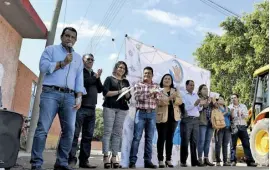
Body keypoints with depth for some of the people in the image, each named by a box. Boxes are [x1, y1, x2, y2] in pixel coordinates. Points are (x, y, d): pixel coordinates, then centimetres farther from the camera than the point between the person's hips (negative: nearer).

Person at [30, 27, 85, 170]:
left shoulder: (78, 58, 23)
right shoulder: (51, 49, 13)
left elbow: (79, 79, 13)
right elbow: (43, 67, -3)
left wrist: (79, 97, 1)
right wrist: (62, 63, -5)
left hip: (69, 96, 4)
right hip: (50, 93, -3)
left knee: (69, 130, -4)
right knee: (42, 128, -9)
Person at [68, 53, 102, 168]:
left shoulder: (94, 75, 23)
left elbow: (100, 90, 16)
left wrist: (98, 78, 2)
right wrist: (95, 77, -2)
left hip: (91, 109, 6)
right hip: (80, 107, -6)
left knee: (88, 136, 4)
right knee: (75, 134, -9)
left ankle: (84, 160, 8)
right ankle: (71, 159, -9)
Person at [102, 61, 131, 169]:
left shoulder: (126, 82, 19)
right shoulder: (109, 79, 8)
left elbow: (128, 97, 17)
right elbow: (105, 92, -4)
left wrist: (126, 93, -5)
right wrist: (119, 91, -9)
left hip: (122, 109, 4)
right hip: (110, 107, -3)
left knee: (117, 132, -1)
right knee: (108, 131, -8)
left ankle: (114, 157, -1)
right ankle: (106, 156, -8)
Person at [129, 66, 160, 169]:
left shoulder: (156, 86, 12)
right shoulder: (138, 85, 4)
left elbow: (158, 101, 6)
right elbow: (138, 97, -10)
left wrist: (155, 95, -14)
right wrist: (149, 93, -19)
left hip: (152, 113, 3)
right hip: (141, 113, -3)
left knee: (149, 138, 5)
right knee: (137, 137, -5)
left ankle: (147, 161, 11)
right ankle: (132, 161, -2)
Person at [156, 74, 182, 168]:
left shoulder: (175, 91, 19)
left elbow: (180, 101, 6)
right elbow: (159, 102, -13)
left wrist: (174, 98, -14)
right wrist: (170, 98, -23)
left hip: (173, 116, 4)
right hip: (162, 117, -4)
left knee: (170, 138, 7)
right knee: (161, 138, -4)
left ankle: (168, 159, 13)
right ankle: (160, 160, 1)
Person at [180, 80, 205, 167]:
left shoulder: (196, 95, 20)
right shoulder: (183, 95, 2)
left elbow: (199, 109, 15)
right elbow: (185, 107, -11)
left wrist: (201, 105, -5)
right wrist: (195, 104, -19)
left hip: (196, 120, 6)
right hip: (187, 120, -6)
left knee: (194, 141, 6)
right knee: (185, 141, -6)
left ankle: (194, 161, 9)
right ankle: (183, 161, -3)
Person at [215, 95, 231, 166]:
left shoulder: (227, 108, 20)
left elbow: (230, 117, 22)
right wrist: (225, 112, -9)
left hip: (227, 128, 6)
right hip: (220, 128, -6)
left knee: (225, 145, 6)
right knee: (218, 145, -6)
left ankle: (225, 161, 10)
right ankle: (218, 162, -3)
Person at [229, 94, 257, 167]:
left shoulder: (243, 106, 14)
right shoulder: (229, 107, 8)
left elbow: (247, 115, 2)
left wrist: (241, 114, -18)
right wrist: (231, 115, -19)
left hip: (243, 126, 2)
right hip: (234, 127, -2)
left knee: (246, 144, 1)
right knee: (233, 144, -2)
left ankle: (250, 161, 4)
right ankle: (233, 161, 1)